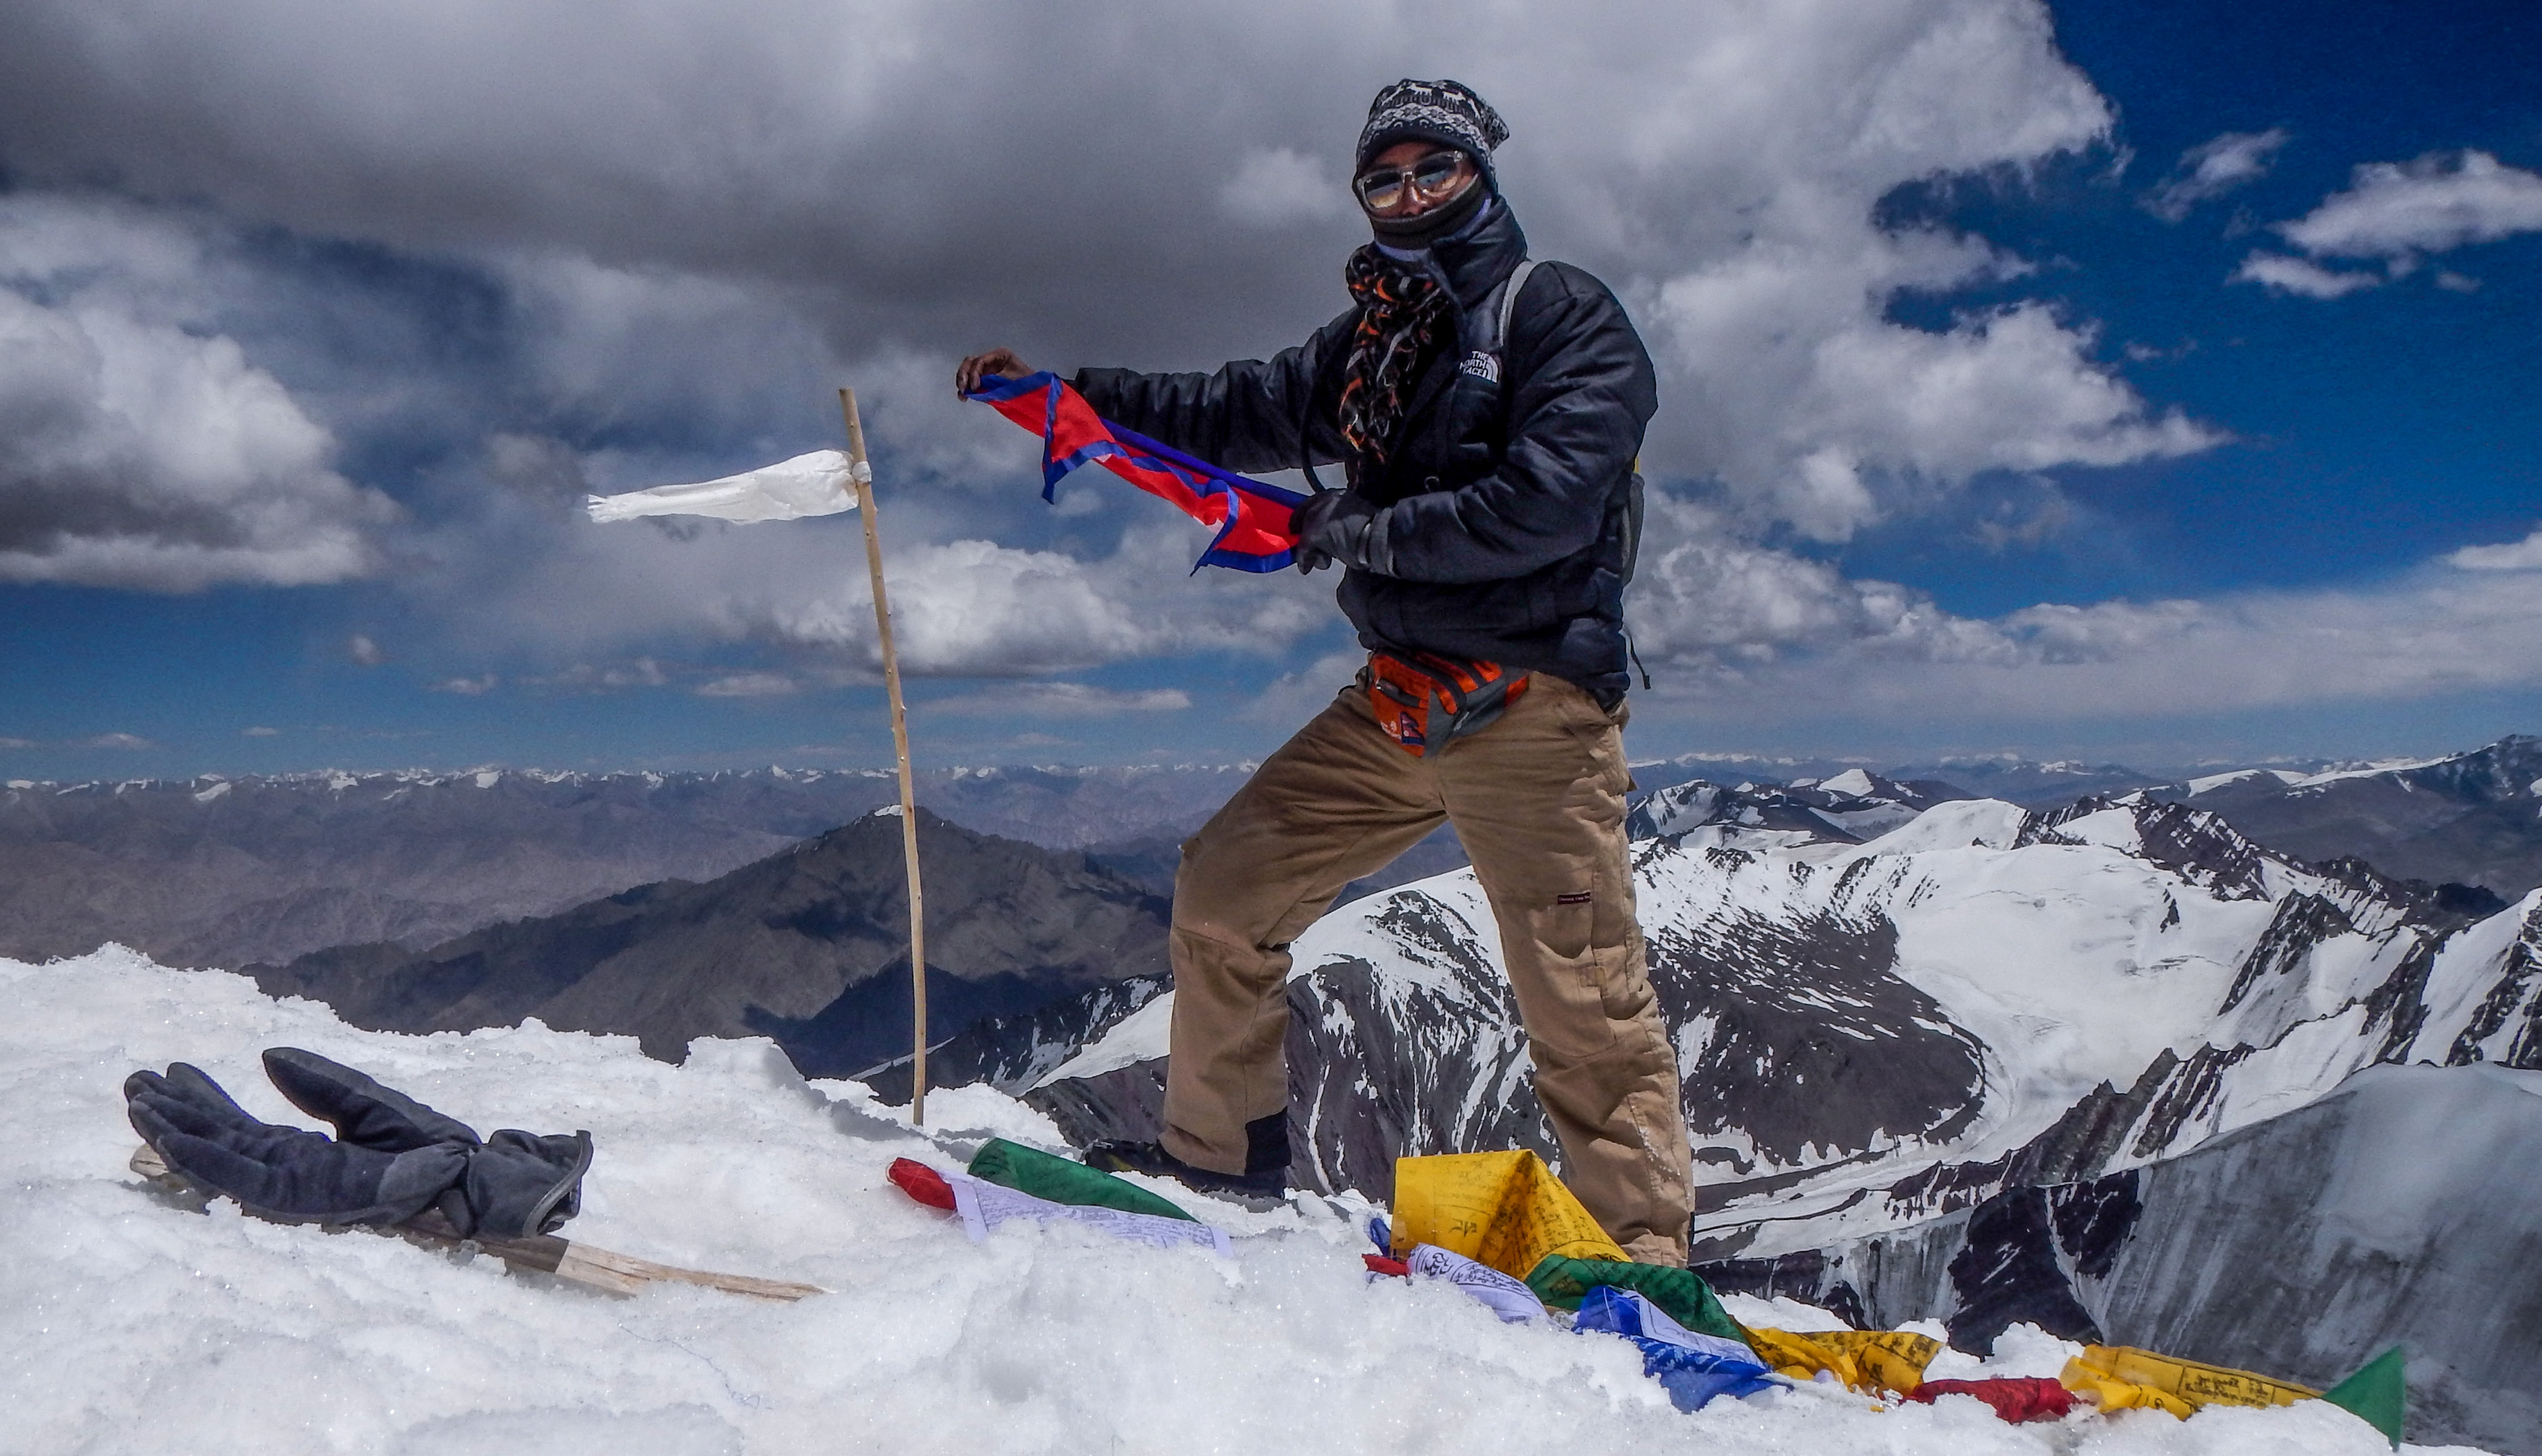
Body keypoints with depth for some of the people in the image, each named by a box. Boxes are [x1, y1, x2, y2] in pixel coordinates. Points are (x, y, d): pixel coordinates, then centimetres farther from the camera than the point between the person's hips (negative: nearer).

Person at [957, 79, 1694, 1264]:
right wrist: (1058, 392, 17)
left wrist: (1354, 532, -10)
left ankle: (1642, 1266, 6)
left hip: (1531, 710, -7)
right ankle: (1219, 1149, 26)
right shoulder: (1370, 341, 17)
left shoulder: (1564, 315, -4)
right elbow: (1234, 414, 23)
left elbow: (1543, 505, -18)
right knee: (1222, 889, 9)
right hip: (1393, 706, 7)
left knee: (1585, 1010, -7)